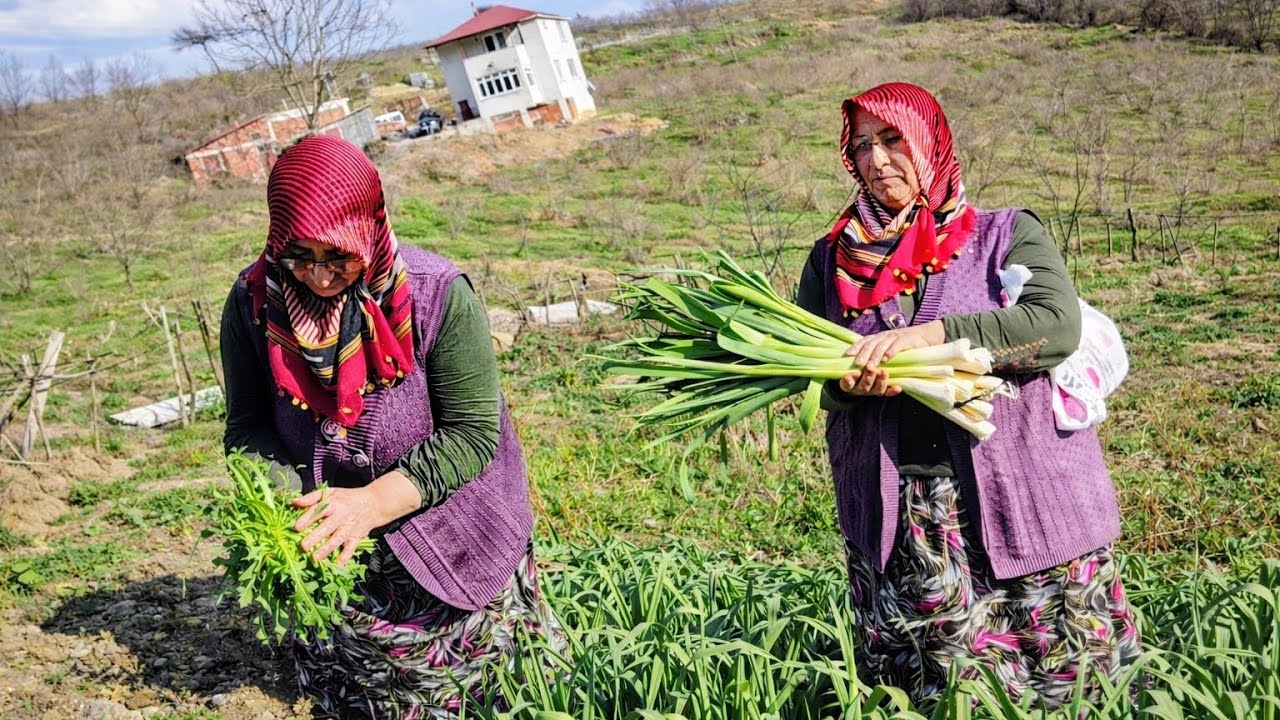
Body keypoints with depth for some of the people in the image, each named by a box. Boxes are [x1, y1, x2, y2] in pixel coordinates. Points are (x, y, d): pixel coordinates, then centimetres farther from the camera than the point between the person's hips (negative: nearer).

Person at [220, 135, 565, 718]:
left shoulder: (437, 295, -25)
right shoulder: (253, 303, -15)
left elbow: (471, 434, -25)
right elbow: (247, 426, -7)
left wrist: (372, 503, -36)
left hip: (450, 546, -2)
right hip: (328, 544, 3)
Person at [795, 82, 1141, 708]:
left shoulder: (1006, 235, 5)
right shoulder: (832, 259, 13)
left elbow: (1057, 325, -12)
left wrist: (927, 335, -20)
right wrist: (848, 382, -15)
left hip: (1022, 501, -1)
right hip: (893, 517, 2)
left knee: (1064, 682, 4)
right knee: (921, 695, 4)